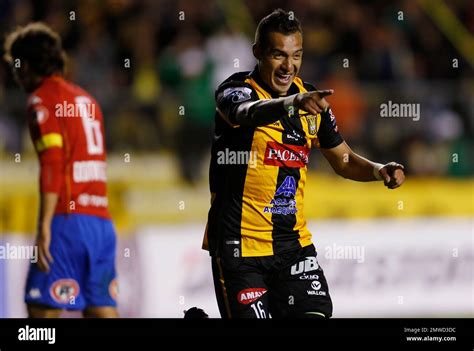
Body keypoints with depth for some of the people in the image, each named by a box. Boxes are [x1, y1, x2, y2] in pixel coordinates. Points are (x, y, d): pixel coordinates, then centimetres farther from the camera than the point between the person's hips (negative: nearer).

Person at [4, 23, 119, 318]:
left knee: (42, 308, -6)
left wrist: (44, 227, -17)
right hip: (102, 222, 7)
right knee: (102, 311, 4)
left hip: (68, 219, -7)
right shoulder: (85, 99, 22)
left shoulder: (41, 99, -3)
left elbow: (52, 164, -14)